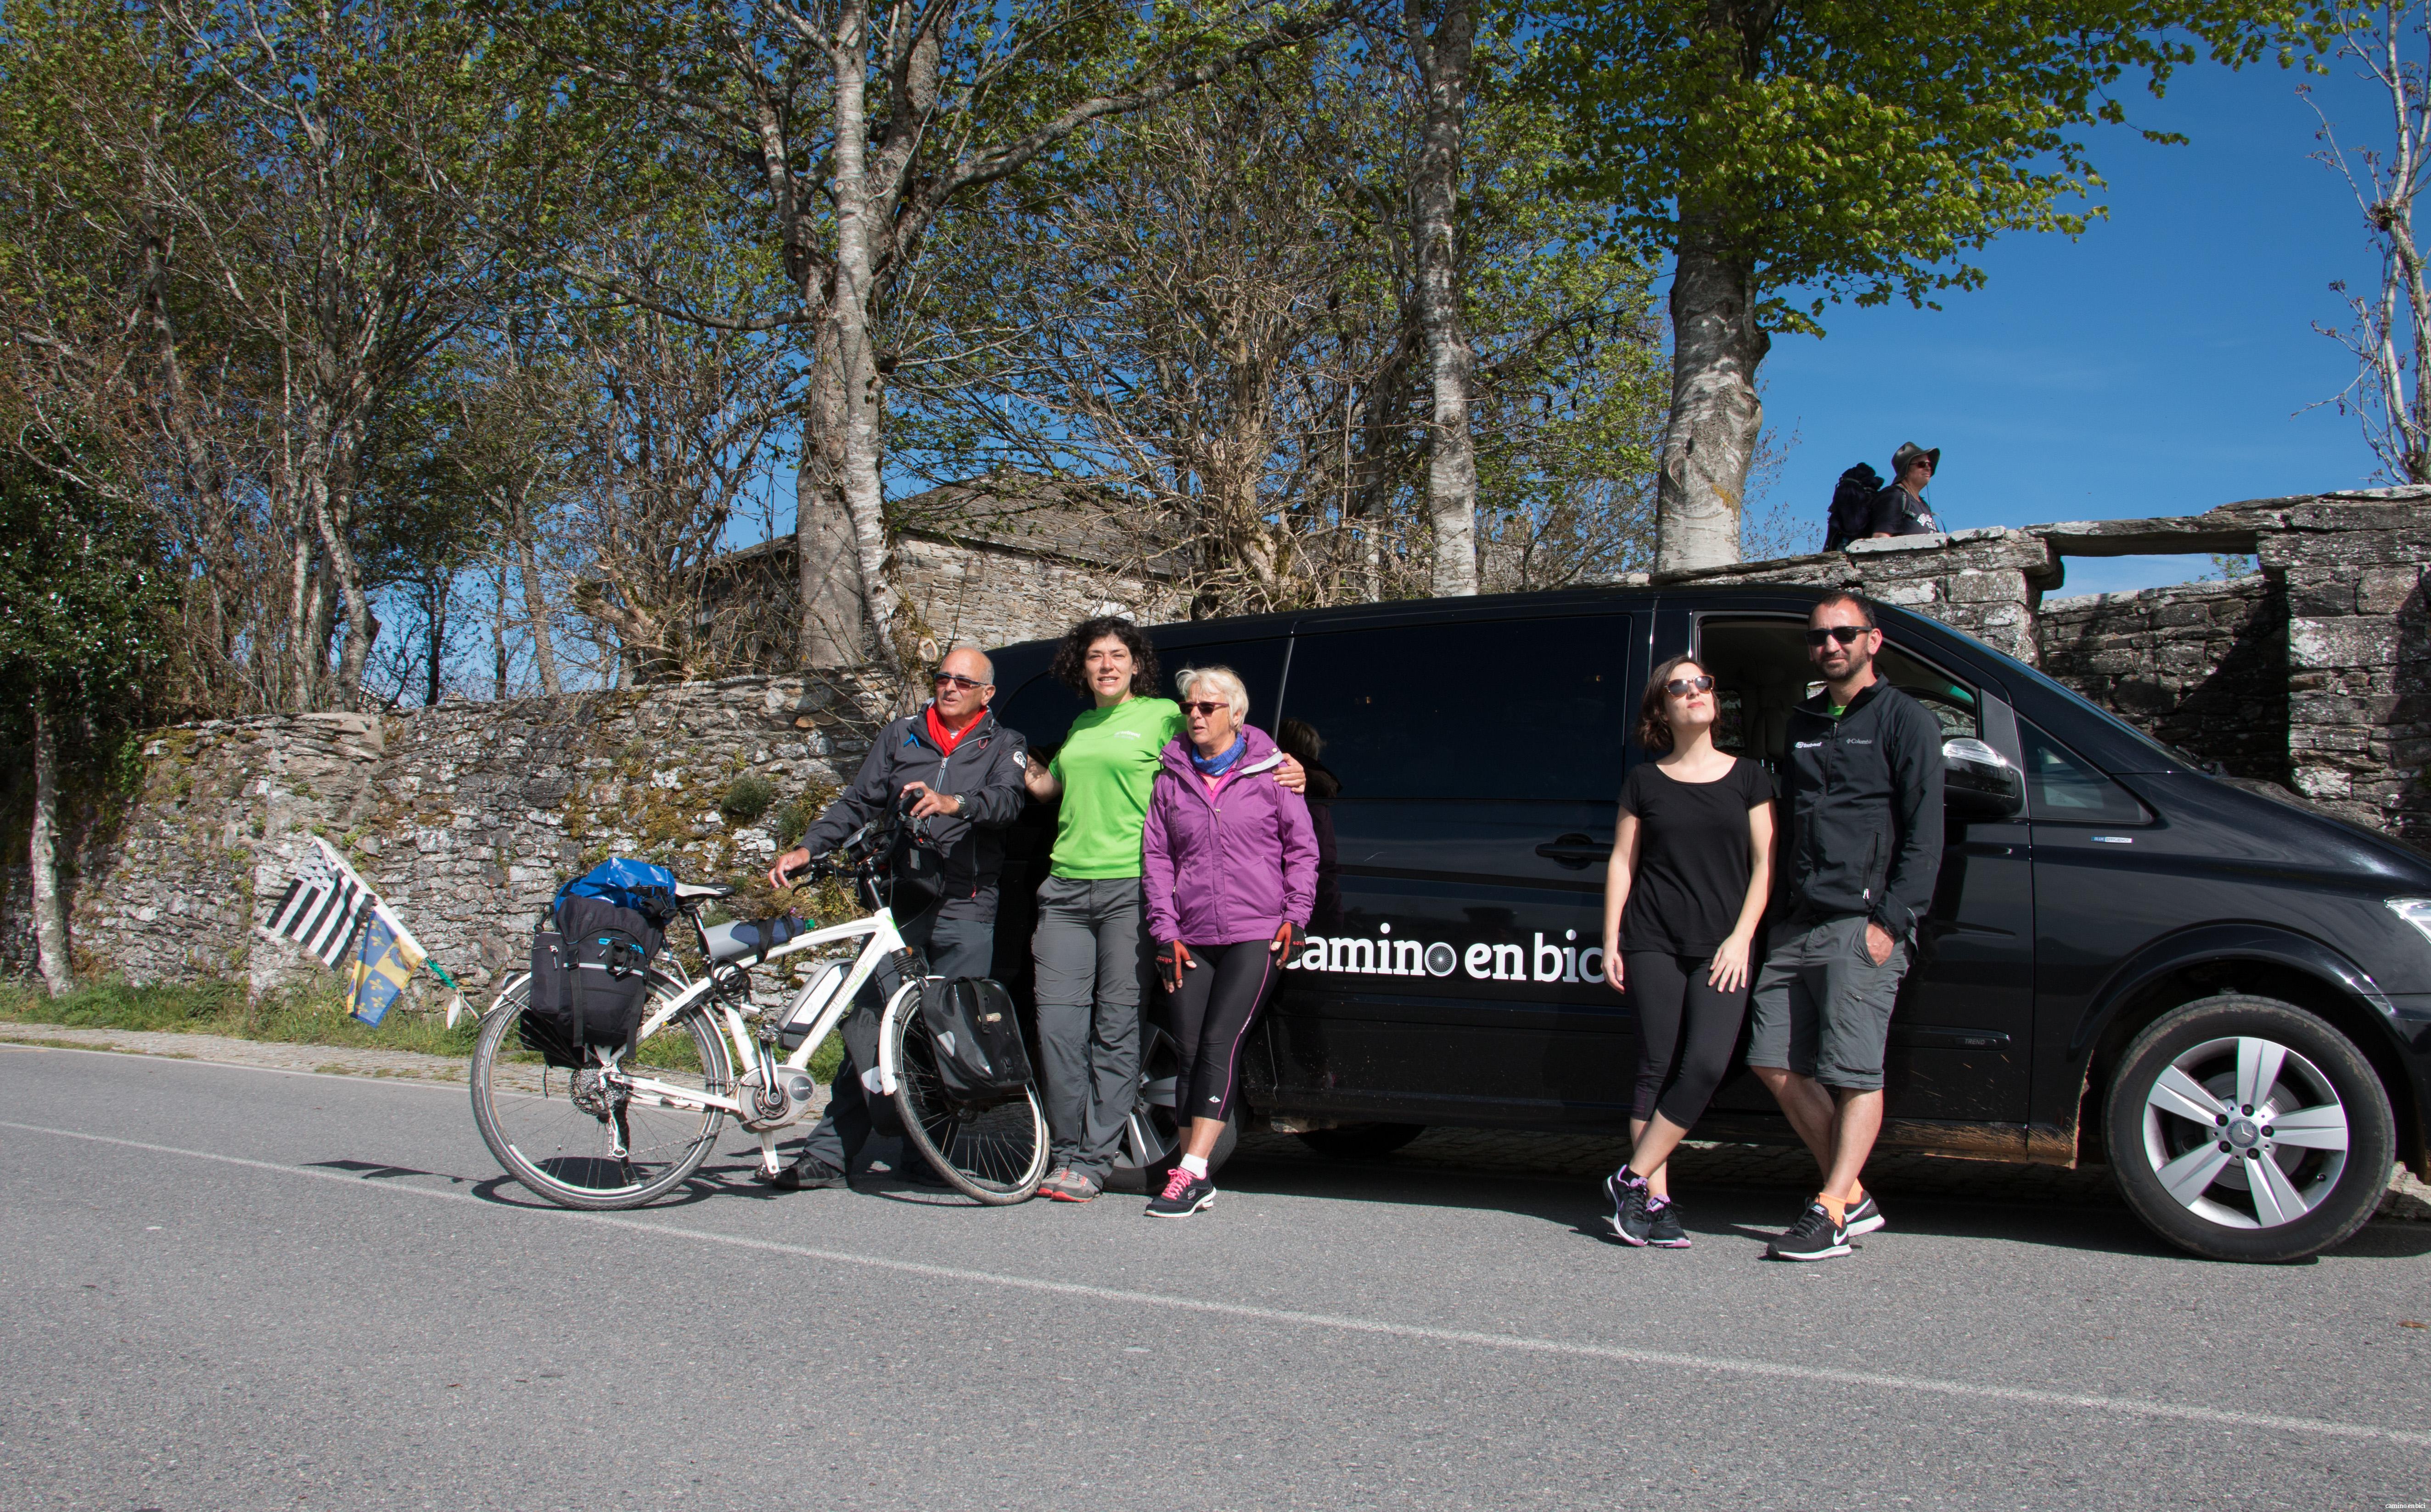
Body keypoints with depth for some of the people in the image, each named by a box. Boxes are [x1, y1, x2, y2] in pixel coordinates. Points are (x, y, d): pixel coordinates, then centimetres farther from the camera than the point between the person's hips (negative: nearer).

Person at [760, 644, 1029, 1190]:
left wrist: (955, 803, -31)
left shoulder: (1004, 746, 10)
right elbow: (857, 803, 16)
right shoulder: (900, 737, 19)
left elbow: (1008, 800, -10)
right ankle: (829, 1153, 0)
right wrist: (807, 849, 0)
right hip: (898, 903, 2)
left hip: (966, 910, -2)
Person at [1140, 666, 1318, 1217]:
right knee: (1189, 1051, -1)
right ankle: (1196, 1182, 5)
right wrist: (1165, 930, 3)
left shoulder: (1270, 770, 7)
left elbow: (1302, 848, 8)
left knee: (1221, 1042, -15)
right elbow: (1156, 857, 13)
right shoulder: (1171, 780, 15)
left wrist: (1295, 916, -2)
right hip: (1192, 940, 4)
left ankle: (1191, 1172, -17)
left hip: (1257, 934, -3)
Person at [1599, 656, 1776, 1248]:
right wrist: (1611, 943, 3)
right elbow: (1622, 862, 9)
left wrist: (1740, 937, -4)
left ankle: (1633, 1178, -3)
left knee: (1706, 1064, -14)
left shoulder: (1747, 777, 9)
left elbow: (1765, 864, 7)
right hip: (1653, 944, 0)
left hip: (1722, 947, 0)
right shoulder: (1645, 781, 9)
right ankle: (1655, 1199, 4)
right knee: (1657, 1068, -2)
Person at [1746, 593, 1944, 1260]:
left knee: (1855, 1073, -7)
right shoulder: (1801, 723, 20)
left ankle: (1830, 1212, -3)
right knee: (1776, 1063, 4)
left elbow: (1924, 834, -6)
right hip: (1799, 924, 7)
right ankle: (1853, 1197, 14)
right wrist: (1776, 908, 12)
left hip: (1864, 925, -7)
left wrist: (1892, 920, -14)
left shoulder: (1905, 720, 1)